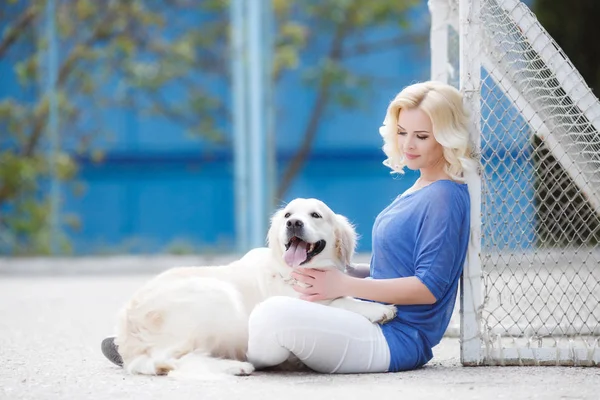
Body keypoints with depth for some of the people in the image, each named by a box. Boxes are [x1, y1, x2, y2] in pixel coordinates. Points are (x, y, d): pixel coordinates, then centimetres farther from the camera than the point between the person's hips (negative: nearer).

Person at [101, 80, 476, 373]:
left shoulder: (446, 197, -12)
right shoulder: (419, 190, 17)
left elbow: (430, 287, -18)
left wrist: (345, 285, -16)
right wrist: (338, 270, 6)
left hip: (399, 339, -11)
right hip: (373, 324, 11)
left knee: (275, 313, -28)